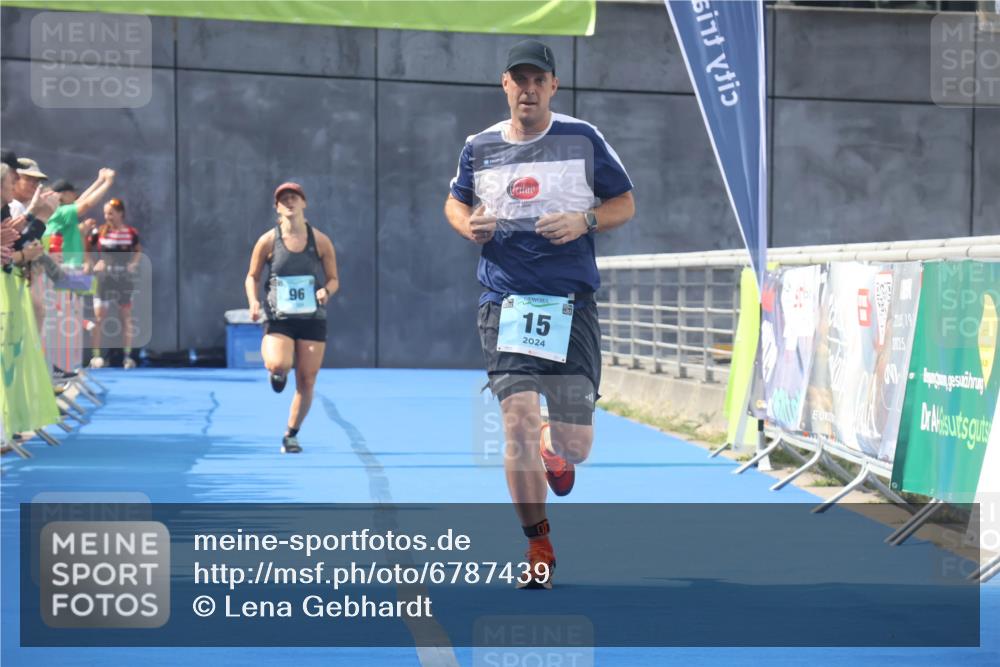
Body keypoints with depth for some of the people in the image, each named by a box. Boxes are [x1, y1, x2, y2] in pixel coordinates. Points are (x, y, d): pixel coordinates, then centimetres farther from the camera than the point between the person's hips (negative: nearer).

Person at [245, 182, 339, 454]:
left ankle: (291, 436, 20)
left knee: (306, 382, 1)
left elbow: (333, 279, 7)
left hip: (312, 319, 1)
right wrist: (253, 301, -10)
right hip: (278, 319, -1)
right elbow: (252, 277, 9)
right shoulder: (268, 241, -1)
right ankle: (276, 373, 13)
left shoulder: (320, 241, 0)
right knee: (278, 365, -27)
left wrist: (326, 291, -16)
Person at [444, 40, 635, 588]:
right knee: (519, 420, -14)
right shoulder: (480, 147, 6)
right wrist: (467, 225, -2)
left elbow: (625, 203, 8)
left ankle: (555, 452, 41)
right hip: (505, 303, 0)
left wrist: (584, 221, -12)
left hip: (572, 303, 0)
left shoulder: (583, 139, 2)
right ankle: (539, 551, 1)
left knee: (575, 445, -1)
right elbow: (456, 200, 22)